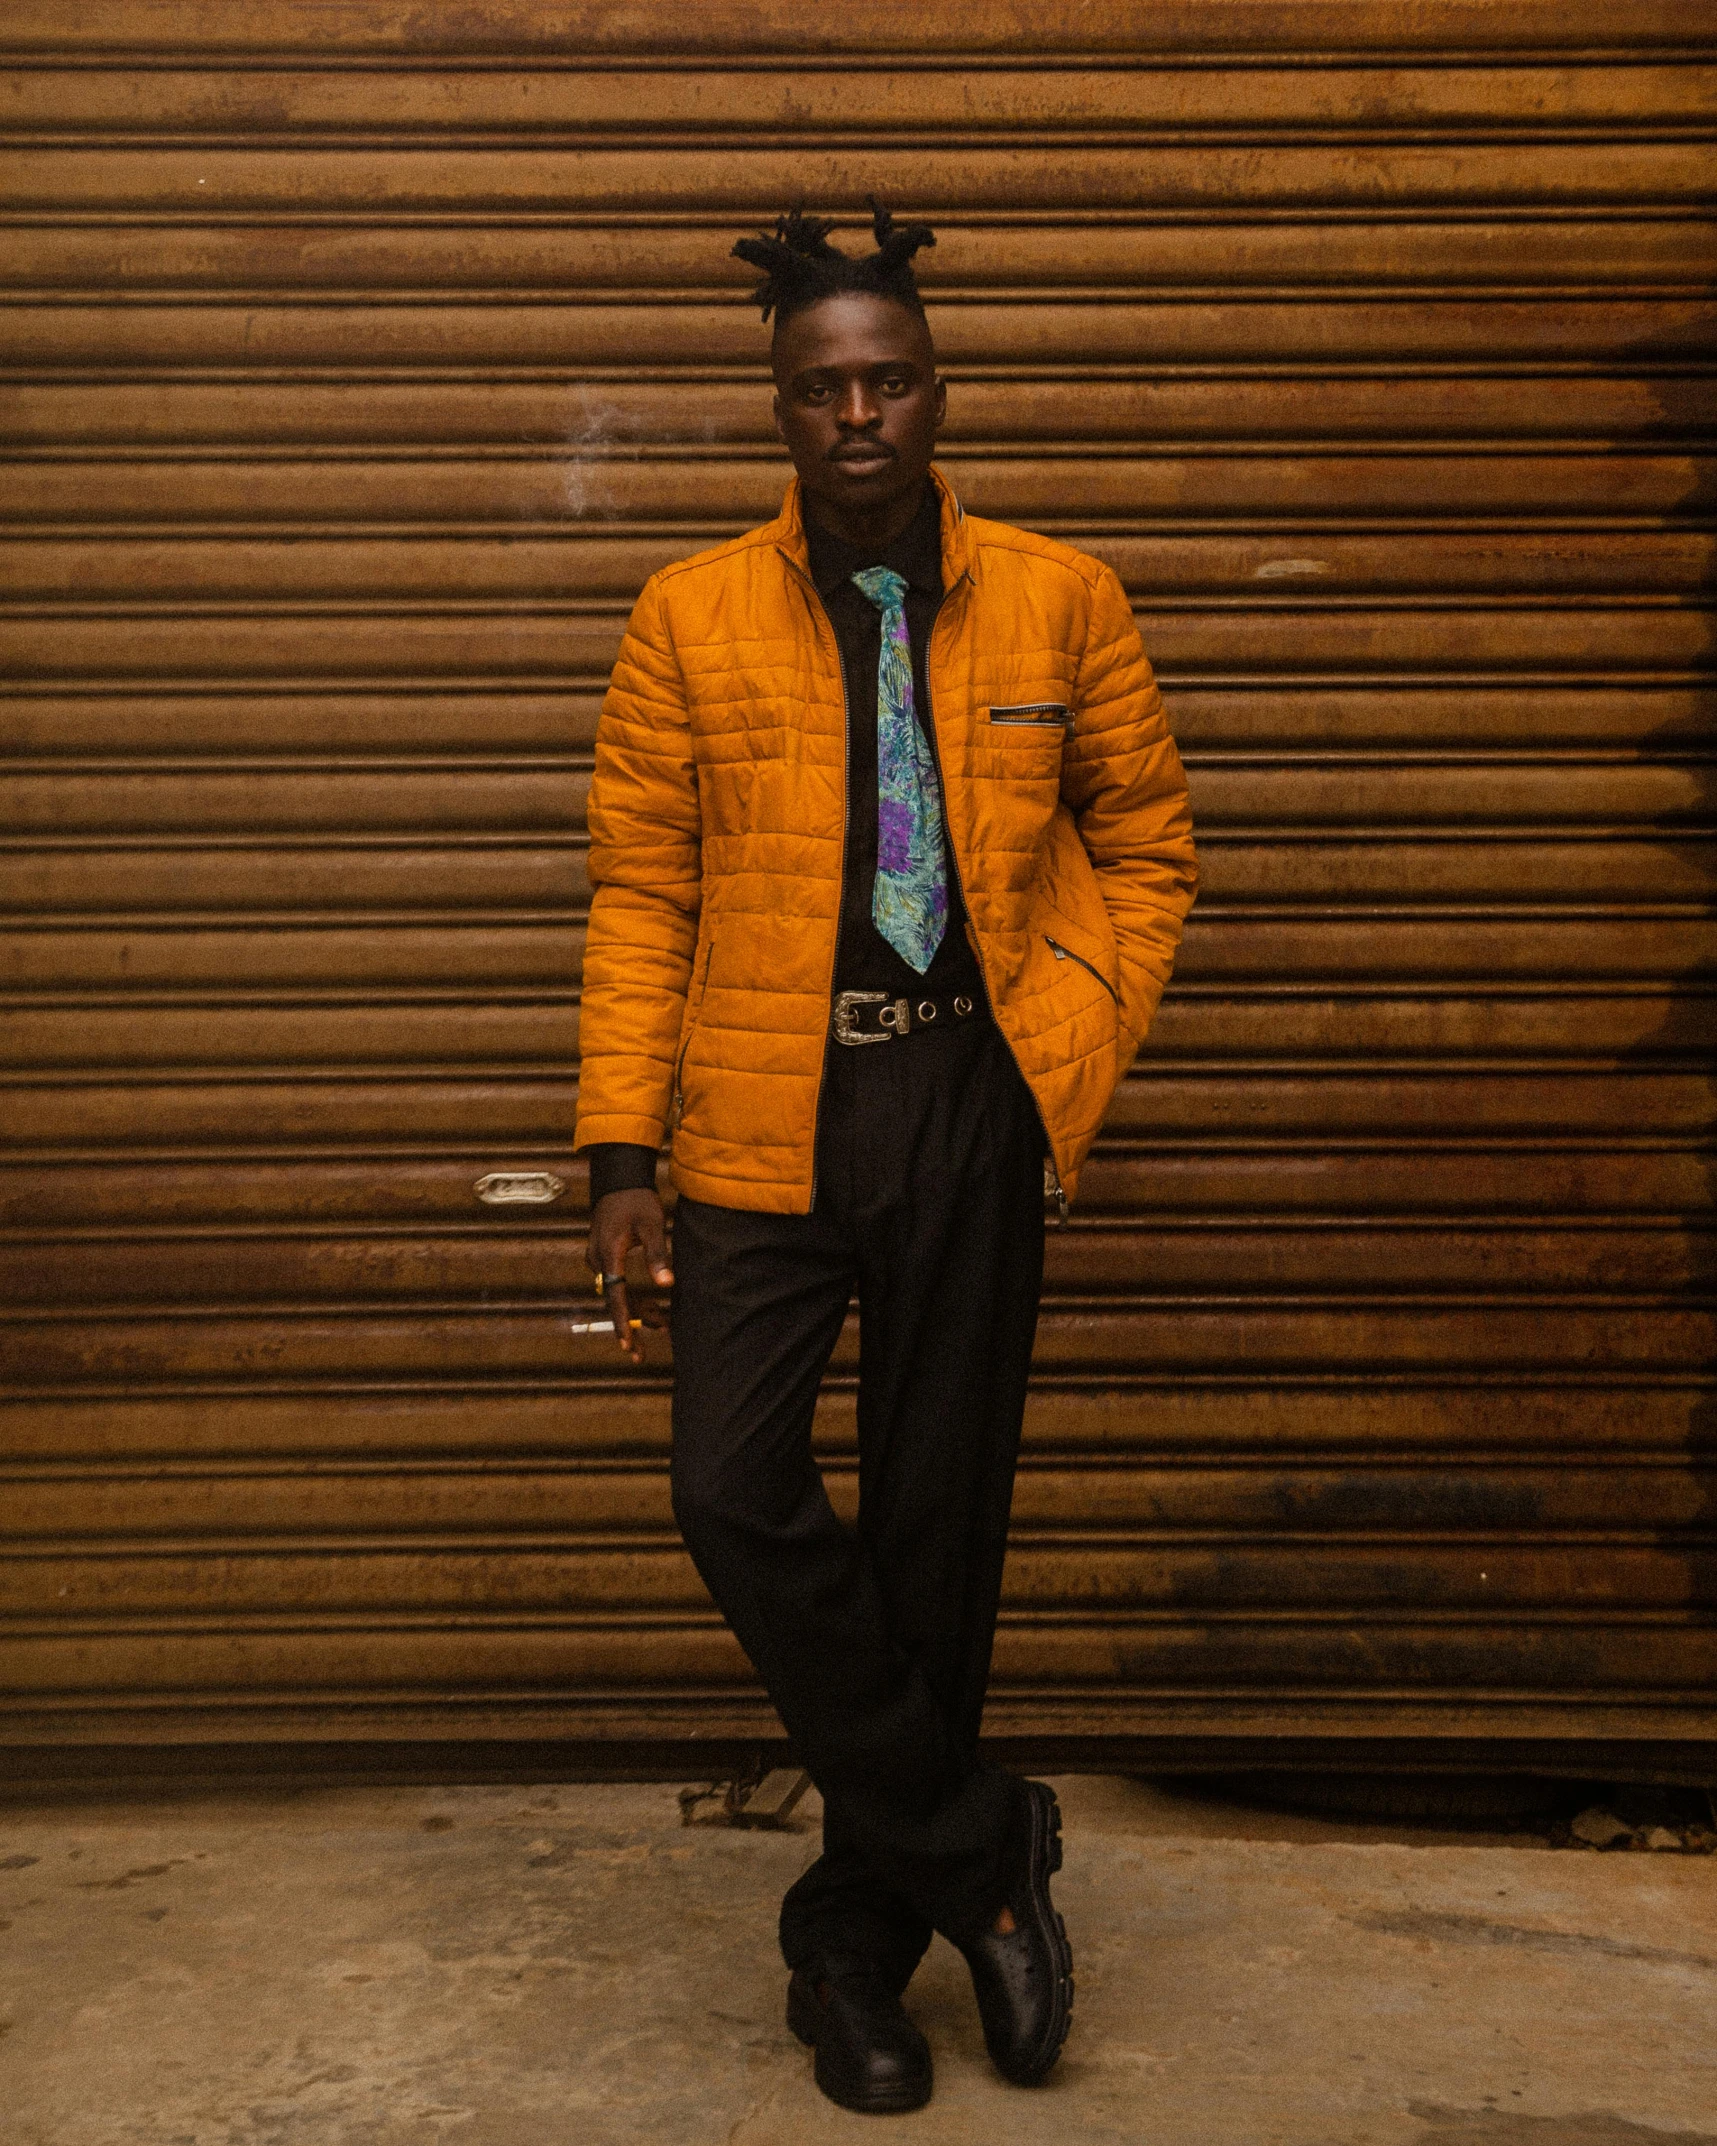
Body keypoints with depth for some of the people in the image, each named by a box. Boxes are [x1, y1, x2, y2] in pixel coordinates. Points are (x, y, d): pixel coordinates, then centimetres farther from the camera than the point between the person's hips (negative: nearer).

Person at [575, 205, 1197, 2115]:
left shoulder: (1060, 603, 5)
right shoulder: (691, 618, 3)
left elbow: (1146, 848, 12)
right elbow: (638, 893, 2)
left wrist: (1069, 1050, -3)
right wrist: (621, 1149, -6)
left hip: (970, 1115, 0)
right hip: (764, 1121, 0)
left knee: (933, 1526, 7)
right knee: (734, 1491, -11)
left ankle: (858, 1943, 26)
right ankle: (979, 1845, 12)